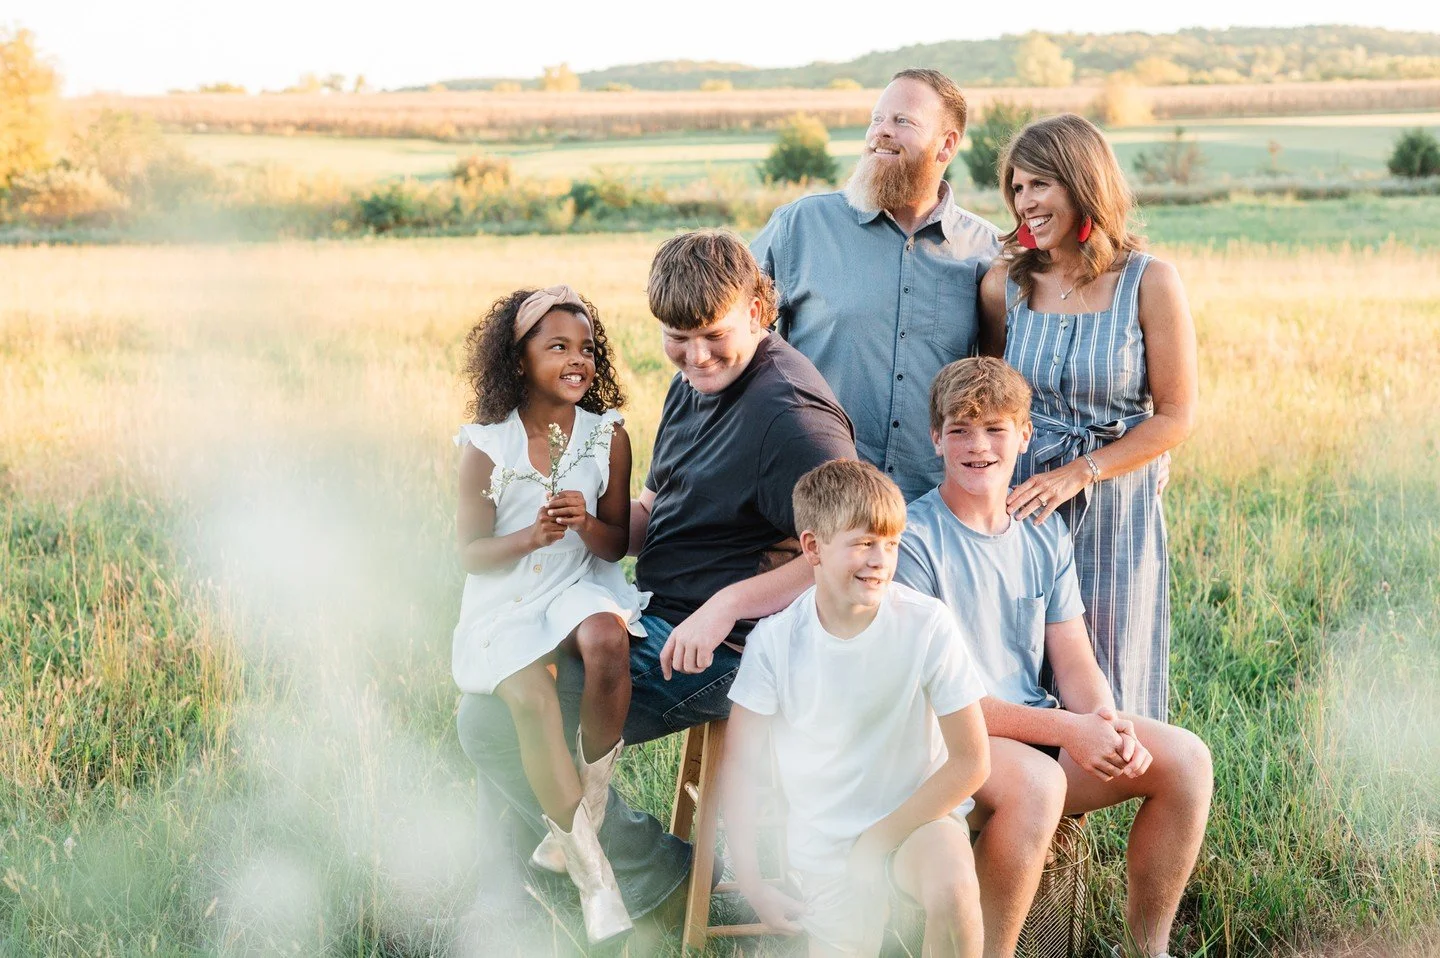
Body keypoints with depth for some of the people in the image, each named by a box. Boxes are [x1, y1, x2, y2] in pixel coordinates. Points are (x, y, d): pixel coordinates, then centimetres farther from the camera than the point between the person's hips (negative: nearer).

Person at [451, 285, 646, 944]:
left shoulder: (606, 435, 0)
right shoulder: (487, 446, -5)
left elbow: (616, 544, 4)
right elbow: (470, 551, -3)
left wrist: (587, 524, -19)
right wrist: (532, 536, -22)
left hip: (581, 584, 1)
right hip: (506, 599, -1)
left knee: (607, 641, -34)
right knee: (532, 701, -29)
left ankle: (578, 822, -13)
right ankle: (590, 870, -11)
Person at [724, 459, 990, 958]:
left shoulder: (927, 625, -16)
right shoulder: (775, 640, -12)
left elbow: (970, 761, -11)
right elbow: (740, 764, -3)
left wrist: (878, 841, -11)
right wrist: (750, 882, -8)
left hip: (916, 817, -2)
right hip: (825, 841, 2)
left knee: (953, 888, -31)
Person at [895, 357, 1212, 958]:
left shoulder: (1046, 537, 11)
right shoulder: (913, 539, -10)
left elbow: (1074, 664, 9)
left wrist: (1108, 723, -15)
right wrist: (1066, 730, -22)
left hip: (1041, 732, 7)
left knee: (1185, 760, -9)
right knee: (1035, 781, -36)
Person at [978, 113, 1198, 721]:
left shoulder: (1149, 283, -7)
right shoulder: (1004, 284, 1)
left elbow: (1177, 415, -7)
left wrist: (1079, 473, -15)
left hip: (1115, 508, -2)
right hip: (1023, 507, 2)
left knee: (1107, 692, 6)